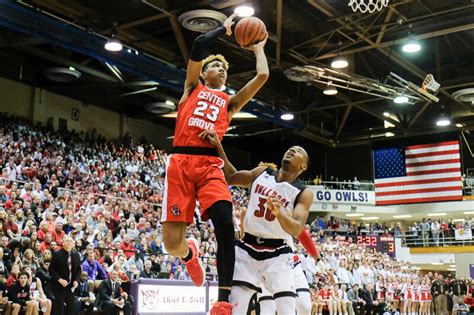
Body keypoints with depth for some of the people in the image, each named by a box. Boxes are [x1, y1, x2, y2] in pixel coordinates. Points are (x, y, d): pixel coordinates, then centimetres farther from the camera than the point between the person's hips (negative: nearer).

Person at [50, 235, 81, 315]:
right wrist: (60, 280, -18)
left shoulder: (76, 255, 10)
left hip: (71, 286, 5)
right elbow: (51, 270, -8)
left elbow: (78, 270, 13)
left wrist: (76, 280, -4)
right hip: (59, 286, -5)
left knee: (71, 308, 7)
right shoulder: (57, 254, -5)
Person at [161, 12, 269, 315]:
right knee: (172, 244, -8)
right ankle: (190, 252, 31)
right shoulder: (193, 87, 20)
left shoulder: (229, 101, 25)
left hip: (210, 165, 2)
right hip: (180, 162, -2)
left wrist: (258, 49, 31)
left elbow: (262, 77, 15)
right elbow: (199, 45, 6)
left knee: (226, 227, -22)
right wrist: (224, 28, 20)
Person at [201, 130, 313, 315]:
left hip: (277, 255, -2)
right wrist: (218, 147, 6)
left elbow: (297, 230, -17)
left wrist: (279, 212, -38)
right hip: (247, 250, 3)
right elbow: (231, 178, 19)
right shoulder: (262, 173, 7)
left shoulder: (304, 194, -5)